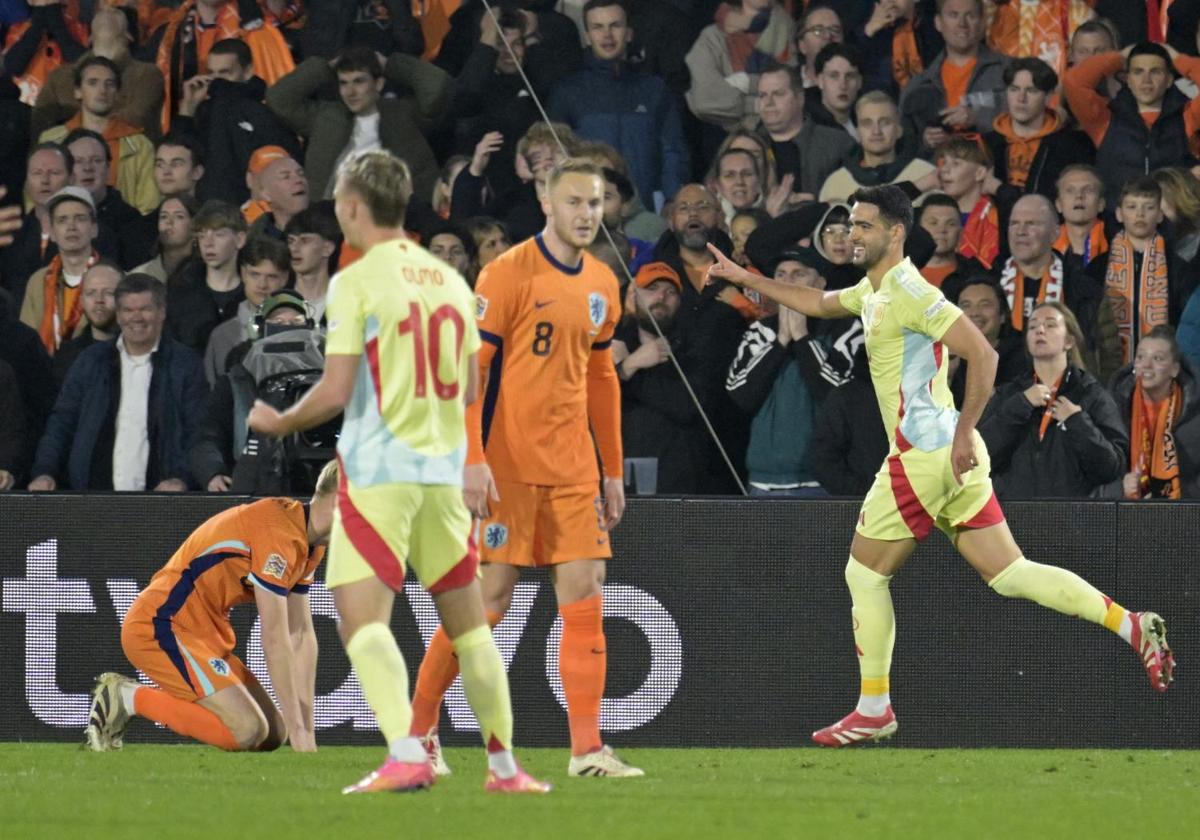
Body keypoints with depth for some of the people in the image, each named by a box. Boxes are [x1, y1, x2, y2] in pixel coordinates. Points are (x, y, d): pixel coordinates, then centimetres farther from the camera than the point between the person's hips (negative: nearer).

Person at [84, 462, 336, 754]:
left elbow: (302, 635, 12)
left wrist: (306, 727, 5)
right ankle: (129, 699, -7)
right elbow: (275, 640, -21)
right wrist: (299, 729, -17)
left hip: (202, 631, 11)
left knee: (273, 735, 4)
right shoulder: (278, 532, -21)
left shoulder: (308, 546, 11)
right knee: (247, 731, -22)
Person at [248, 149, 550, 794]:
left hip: (376, 473, -6)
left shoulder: (355, 283, -8)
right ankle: (505, 765, 19)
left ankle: (406, 756, -27)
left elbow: (335, 391, -13)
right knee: (468, 625, 15)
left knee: (362, 621, -11)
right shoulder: (450, 282, 11)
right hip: (442, 471, 6)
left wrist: (279, 423, 5)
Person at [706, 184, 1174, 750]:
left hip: (926, 452, -9)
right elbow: (819, 303, 37)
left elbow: (982, 354, -20)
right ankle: (1133, 627, -4)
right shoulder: (873, 290, 16)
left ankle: (874, 711, 10)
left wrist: (963, 433, -23)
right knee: (1009, 575, 5)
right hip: (946, 457, 9)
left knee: (865, 574, 3)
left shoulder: (908, 291, -13)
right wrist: (747, 279, 35)